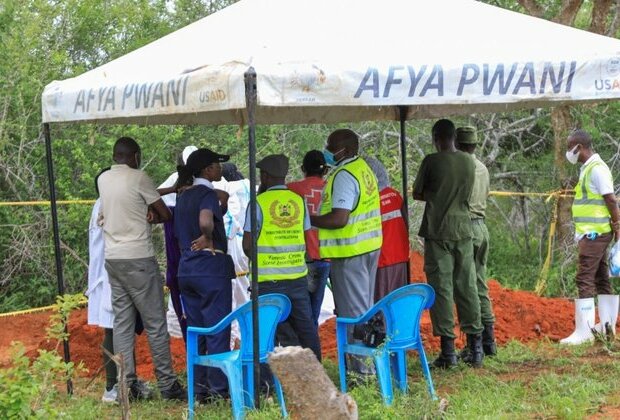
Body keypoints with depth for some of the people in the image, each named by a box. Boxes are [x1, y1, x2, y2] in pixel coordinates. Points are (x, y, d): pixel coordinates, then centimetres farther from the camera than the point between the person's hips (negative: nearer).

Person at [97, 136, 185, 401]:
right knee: (155, 324, 0)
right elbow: (165, 215, -3)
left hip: (112, 258, 6)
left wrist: (144, 211, 4)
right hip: (139, 259, -6)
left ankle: (127, 385, 7)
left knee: (122, 324, 7)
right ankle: (167, 385, 3)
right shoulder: (138, 178, -9)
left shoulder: (103, 179, 10)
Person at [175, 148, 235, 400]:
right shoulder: (208, 193, -12)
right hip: (211, 268, -8)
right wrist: (209, 238, -15)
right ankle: (218, 389, -1)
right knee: (218, 331, -2)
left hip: (186, 269, 8)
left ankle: (198, 389, 15)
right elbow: (206, 221, -31)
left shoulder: (183, 197, 14)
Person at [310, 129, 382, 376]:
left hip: (350, 252, -10)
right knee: (365, 306, 17)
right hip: (370, 245, 10)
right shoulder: (363, 169, 11)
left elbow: (338, 219, -26)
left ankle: (361, 365, 1)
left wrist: (308, 219, -15)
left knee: (352, 309, -3)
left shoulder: (344, 176, -19)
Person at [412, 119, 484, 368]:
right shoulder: (469, 162, 6)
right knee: (467, 288, 9)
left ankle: (448, 350, -3)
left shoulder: (432, 161, -8)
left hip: (437, 232, -4)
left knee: (441, 289, -1)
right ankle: (475, 348, 11)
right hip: (463, 231, 4)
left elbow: (417, 194, 0)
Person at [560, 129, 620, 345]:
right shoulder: (588, 168, 15)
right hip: (591, 233, 10)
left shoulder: (597, 169, -15)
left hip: (595, 233, -10)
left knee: (584, 279, -11)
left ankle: (584, 331, -11)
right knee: (601, 278, 14)